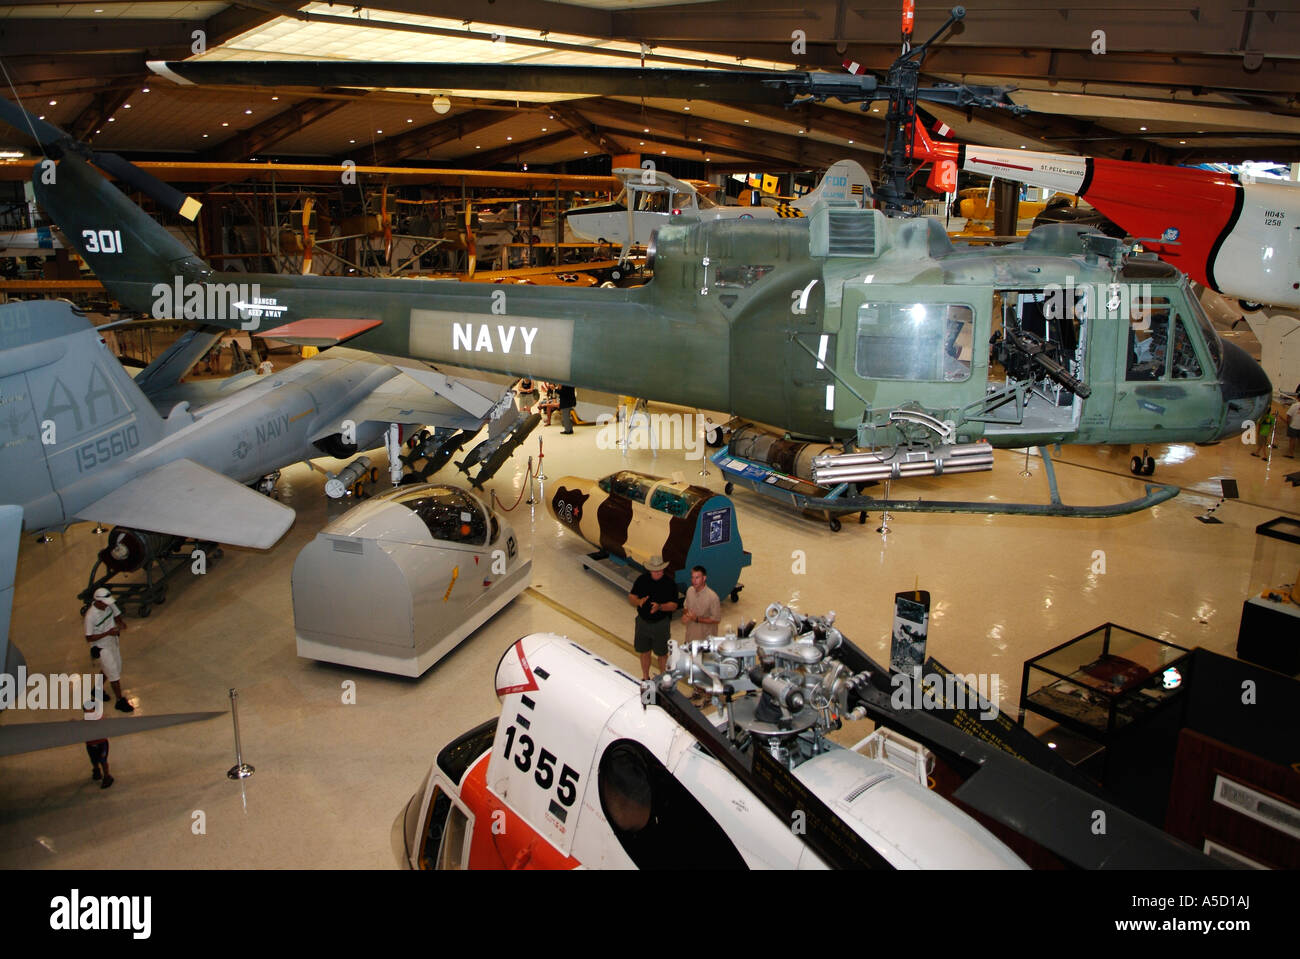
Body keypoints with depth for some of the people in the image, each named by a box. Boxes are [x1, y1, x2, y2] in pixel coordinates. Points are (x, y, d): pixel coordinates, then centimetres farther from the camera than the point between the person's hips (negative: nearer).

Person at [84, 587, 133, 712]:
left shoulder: (110, 605, -12)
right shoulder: (91, 616, -30)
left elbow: (117, 615, 7)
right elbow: (89, 638, -24)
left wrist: (120, 623, -15)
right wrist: (107, 633, -32)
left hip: (113, 642, 7)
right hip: (101, 648, -7)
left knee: (107, 669, 25)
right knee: (114, 674, 0)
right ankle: (120, 701, 15)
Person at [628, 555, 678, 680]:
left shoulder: (669, 583, -14)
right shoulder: (642, 579, -5)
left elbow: (674, 605, -15)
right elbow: (631, 597, -2)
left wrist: (659, 607, -32)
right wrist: (638, 601, -24)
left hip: (661, 623, -3)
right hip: (643, 622, 3)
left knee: (662, 653, 9)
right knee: (644, 651, 17)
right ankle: (645, 678, 36)